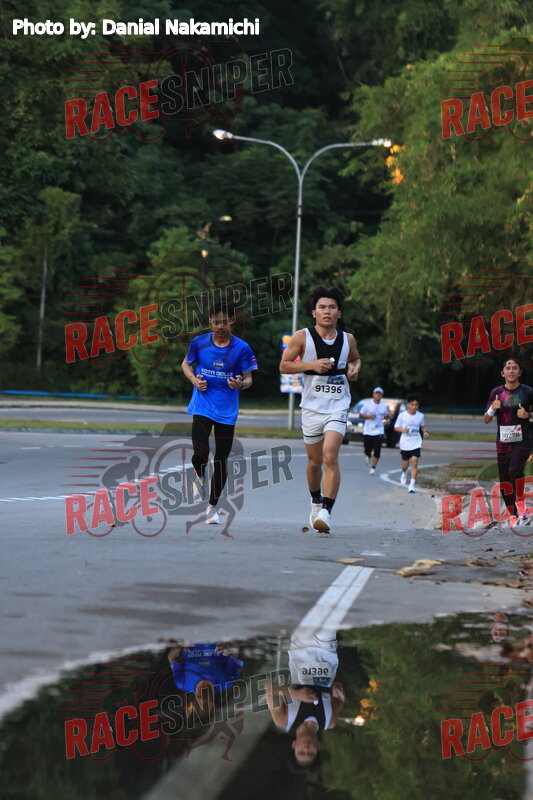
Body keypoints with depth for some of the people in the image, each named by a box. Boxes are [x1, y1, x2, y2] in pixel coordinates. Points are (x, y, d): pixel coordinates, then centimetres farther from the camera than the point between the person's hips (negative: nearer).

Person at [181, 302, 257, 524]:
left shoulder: (242, 348, -4)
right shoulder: (199, 343, -1)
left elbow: (248, 379, 2)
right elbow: (186, 364, 15)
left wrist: (240, 384, -21)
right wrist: (194, 380, -4)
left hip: (227, 411, 0)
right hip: (202, 406, 0)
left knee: (221, 460, 2)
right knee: (201, 454, -17)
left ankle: (212, 507, 19)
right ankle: (199, 477, 20)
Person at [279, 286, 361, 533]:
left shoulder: (348, 339, 4)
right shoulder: (302, 337, -4)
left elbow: (356, 359, 24)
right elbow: (284, 366, -1)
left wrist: (354, 369, 0)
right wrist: (311, 365, -15)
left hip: (338, 407, -1)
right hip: (311, 407, 1)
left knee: (330, 457, -19)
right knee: (314, 461, 12)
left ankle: (326, 513, -22)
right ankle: (316, 502, 39)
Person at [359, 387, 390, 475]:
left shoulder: (384, 406, 6)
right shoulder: (367, 404, -1)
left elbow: (386, 416, 18)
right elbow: (361, 415, 3)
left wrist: (386, 416, -6)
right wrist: (369, 416, -15)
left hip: (379, 431, 1)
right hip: (367, 431, -1)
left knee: (377, 452, -8)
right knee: (367, 450, 5)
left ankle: (373, 468, 0)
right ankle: (368, 457, 41)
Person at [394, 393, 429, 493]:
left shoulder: (420, 416, -1)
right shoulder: (402, 415, -7)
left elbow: (422, 426, 15)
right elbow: (396, 427, 0)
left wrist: (425, 432, -6)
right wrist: (402, 429, -21)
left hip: (416, 443, 0)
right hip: (405, 443, 0)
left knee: (414, 462, -14)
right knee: (405, 464, 12)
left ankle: (412, 485, -12)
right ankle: (404, 473, 49)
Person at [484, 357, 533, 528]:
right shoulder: (496, 392, 6)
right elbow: (486, 420, 8)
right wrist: (492, 409, -12)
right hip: (503, 442, 3)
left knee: (515, 470, -28)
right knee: (504, 480, 3)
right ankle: (513, 516, 16)